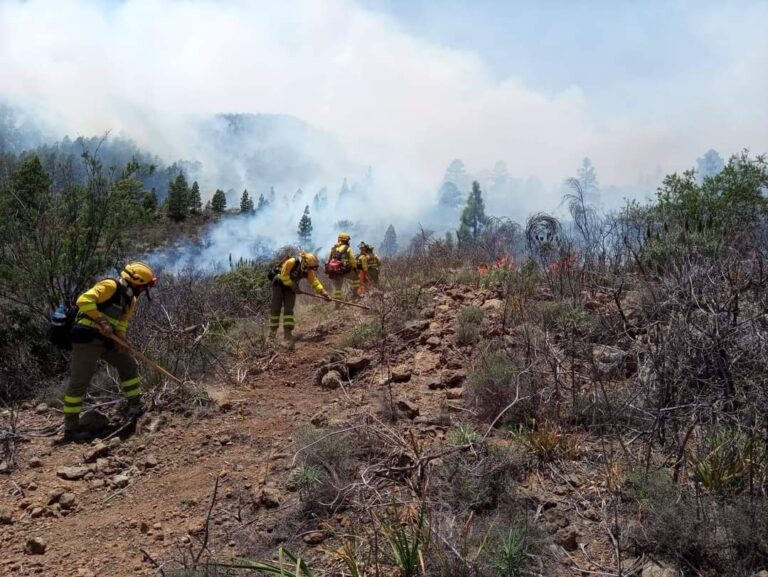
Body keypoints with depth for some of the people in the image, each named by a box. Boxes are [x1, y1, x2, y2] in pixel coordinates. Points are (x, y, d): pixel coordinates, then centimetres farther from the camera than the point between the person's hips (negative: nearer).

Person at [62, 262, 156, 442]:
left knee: (129, 365, 12)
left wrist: (121, 339, -1)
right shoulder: (109, 286, -16)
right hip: (87, 337, -9)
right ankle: (70, 429, 1)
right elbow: (84, 301, -25)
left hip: (106, 339, 9)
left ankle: (134, 406, 20)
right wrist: (101, 321, -25)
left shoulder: (130, 300, 12)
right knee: (79, 382, -6)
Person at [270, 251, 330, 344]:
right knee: (276, 308, -3)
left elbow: (315, 282, -15)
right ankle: (273, 329, 11)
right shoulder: (291, 262, -28)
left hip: (290, 287, 4)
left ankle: (287, 332, -9)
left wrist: (322, 292, -27)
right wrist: (293, 285, -24)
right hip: (279, 283, -4)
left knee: (289, 309, -7)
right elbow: (284, 276, -24)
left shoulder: (308, 271, -11)